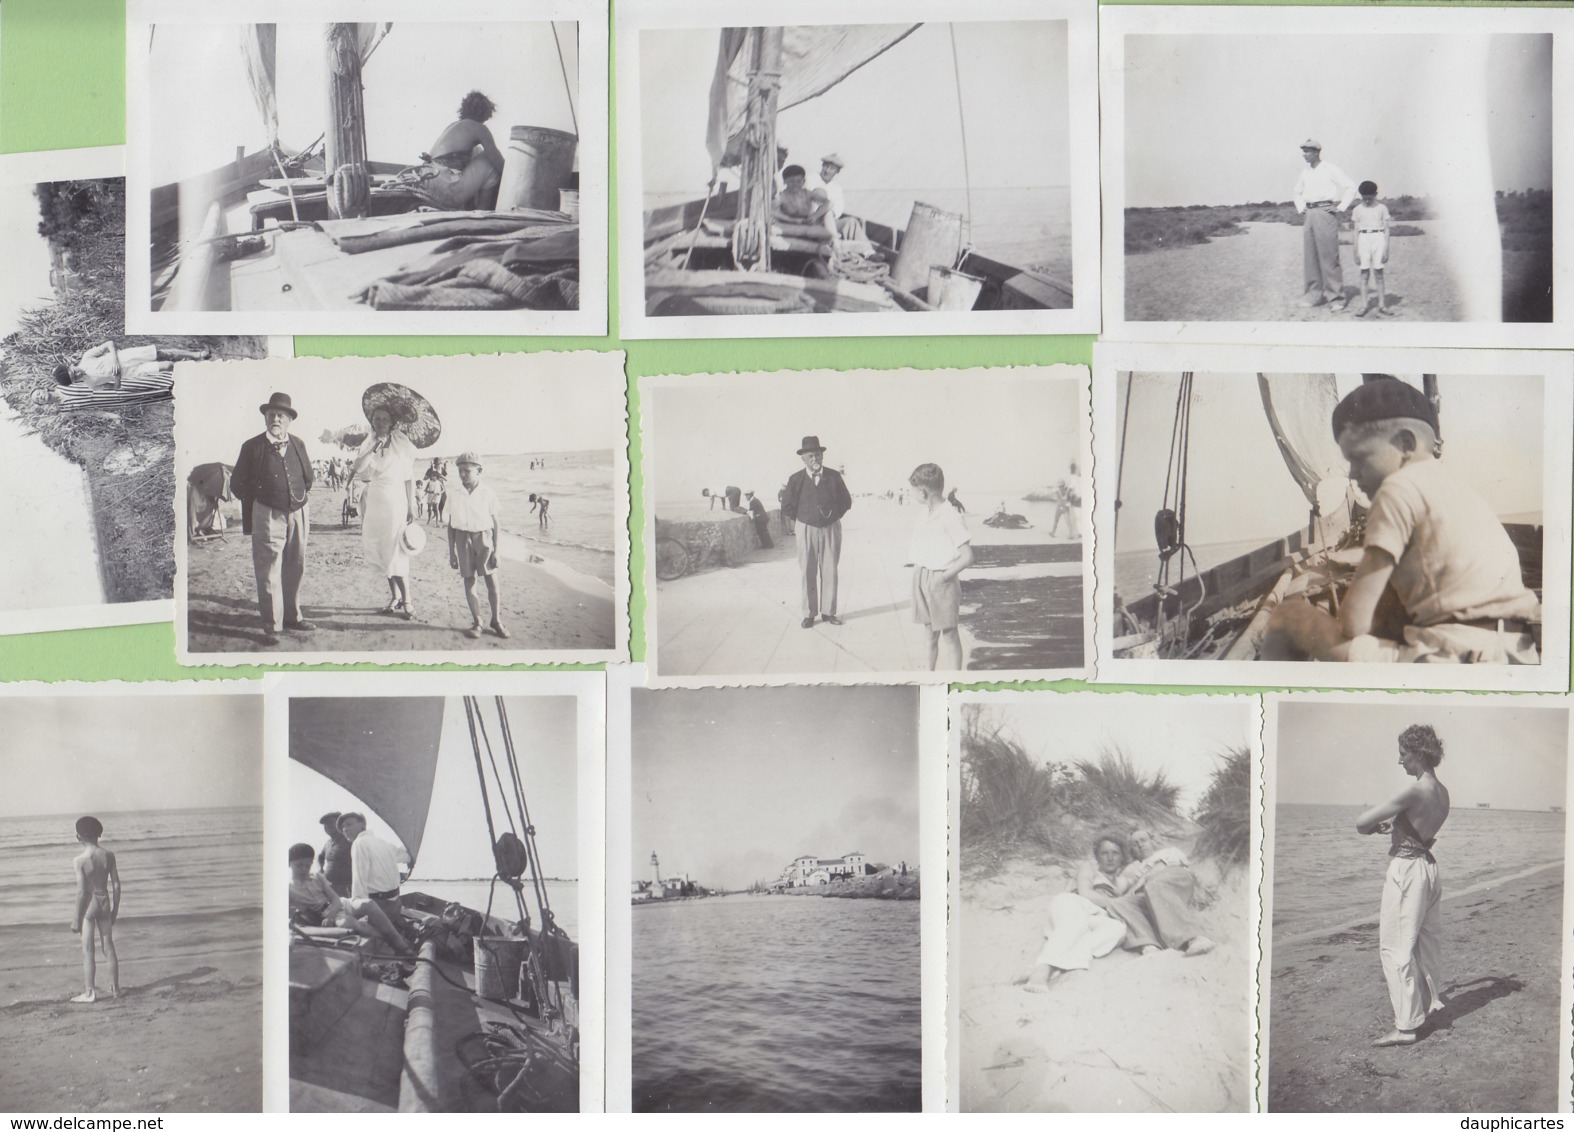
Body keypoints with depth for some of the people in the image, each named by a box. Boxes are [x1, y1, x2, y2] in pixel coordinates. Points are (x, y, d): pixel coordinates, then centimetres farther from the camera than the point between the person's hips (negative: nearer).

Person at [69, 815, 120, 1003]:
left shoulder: (80, 861, -17)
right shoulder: (108, 856, -4)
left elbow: (81, 892, -16)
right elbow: (116, 885, 1)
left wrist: (76, 918, -8)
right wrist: (115, 909, 13)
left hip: (89, 905, -5)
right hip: (105, 902, 5)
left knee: (87, 951, 5)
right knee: (109, 947, 14)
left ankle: (90, 992, 9)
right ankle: (115, 988, 21)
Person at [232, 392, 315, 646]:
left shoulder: (298, 444, 7)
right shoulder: (252, 447, -4)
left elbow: (308, 476, 22)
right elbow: (238, 484, 3)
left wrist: (302, 496, 13)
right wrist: (257, 500, 5)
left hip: (298, 513, 4)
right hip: (268, 516, -4)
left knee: (295, 568, 13)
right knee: (269, 570, -4)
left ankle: (292, 616, 27)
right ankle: (272, 626, 1)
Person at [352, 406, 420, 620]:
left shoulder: (402, 445, -3)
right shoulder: (368, 445, 7)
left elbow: (409, 478, -2)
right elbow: (358, 467, -9)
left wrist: (411, 507, -4)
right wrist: (375, 448, -18)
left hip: (395, 503, -5)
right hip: (374, 504, 5)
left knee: (395, 553, -9)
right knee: (382, 554, 9)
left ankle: (407, 601, -4)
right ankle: (394, 597, 20)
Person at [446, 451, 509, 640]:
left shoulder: (487, 493, -5)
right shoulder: (454, 495, 2)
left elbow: (495, 523, -1)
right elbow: (451, 524, 8)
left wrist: (496, 550, -5)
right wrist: (451, 552, 7)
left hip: (484, 537, -2)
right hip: (463, 539, 2)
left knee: (492, 581, -2)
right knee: (469, 580, 3)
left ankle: (496, 620, 13)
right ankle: (476, 622, 13)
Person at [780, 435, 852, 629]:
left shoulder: (834, 477, -1)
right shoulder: (796, 479, -4)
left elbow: (846, 501, 9)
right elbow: (787, 507, 4)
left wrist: (834, 516, 3)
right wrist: (800, 519, 4)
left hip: (831, 528, 1)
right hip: (807, 529, -1)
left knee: (829, 571, 4)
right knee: (807, 572, 0)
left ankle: (828, 611, 12)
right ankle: (809, 613, 7)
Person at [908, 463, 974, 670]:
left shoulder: (950, 517, -18)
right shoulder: (923, 512, 6)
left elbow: (967, 557, -19)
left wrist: (944, 576, -17)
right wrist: (917, 569, 10)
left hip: (942, 580, -8)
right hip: (921, 578, 8)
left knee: (948, 633, -2)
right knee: (930, 630, 17)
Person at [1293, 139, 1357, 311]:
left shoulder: (1330, 169, -3)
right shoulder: (1305, 172, 15)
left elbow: (1350, 187, -4)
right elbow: (1298, 192, 32)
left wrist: (1340, 207, -7)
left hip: (1325, 212, -7)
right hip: (1309, 214, 7)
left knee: (1329, 256, -9)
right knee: (1309, 256, 4)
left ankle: (1335, 298, -8)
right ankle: (1315, 294, 10)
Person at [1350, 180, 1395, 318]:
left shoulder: (1382, 208, 4)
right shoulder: (1357, 210, 6)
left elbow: (1386, 229, 4)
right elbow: (1356, 231, 7)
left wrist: (1386, 249, -3)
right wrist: (1356, 251, 2)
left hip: (1378, 238, -1)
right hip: (1363, 239, 1)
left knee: (1379, 274, 1)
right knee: (1364, 274, -1)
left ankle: (1381, 305, 6)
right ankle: (1364, 305, 1)